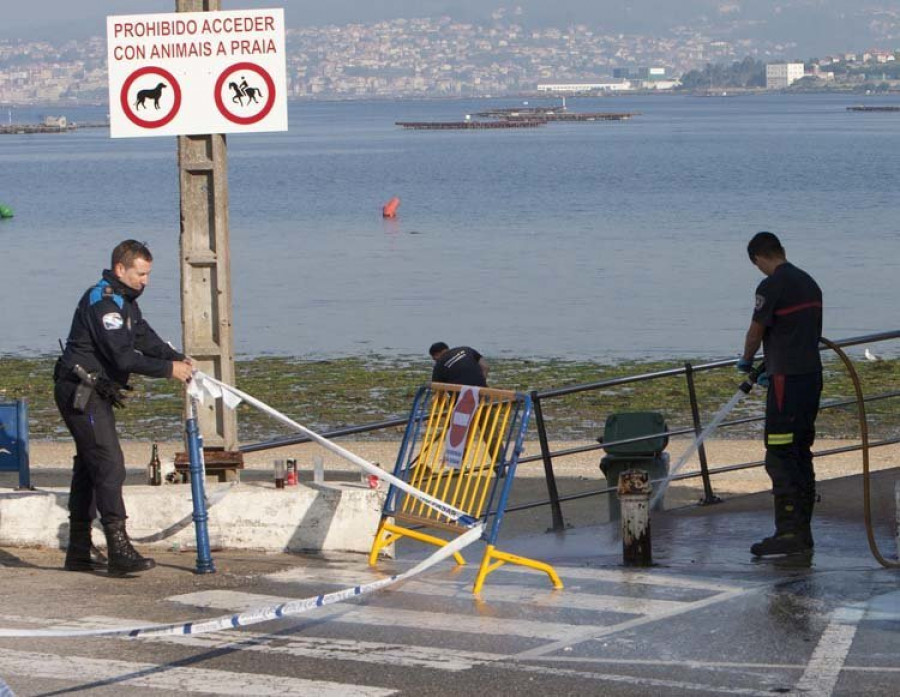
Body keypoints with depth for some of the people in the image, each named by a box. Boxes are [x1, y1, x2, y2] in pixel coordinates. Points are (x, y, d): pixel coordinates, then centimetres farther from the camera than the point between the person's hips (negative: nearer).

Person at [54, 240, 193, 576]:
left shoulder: (123, 300, 15)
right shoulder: (102, 301, -19)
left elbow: (146, 338, 15)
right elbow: (123, 356, -25)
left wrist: (178, 358, -2)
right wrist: (168, 369, -20)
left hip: (94, 393, 11)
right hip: (81, 392, -11)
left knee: (89, 465, 13)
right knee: (109, 463, -16)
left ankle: (79, 552, 19)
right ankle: (119, 549, -20)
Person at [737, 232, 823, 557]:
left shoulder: (772, 286, -12)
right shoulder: (809, 283, 14)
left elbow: (756, 331, -6)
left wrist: (746, 361, 16)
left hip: (787, 381, -9)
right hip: (812, 375, 9)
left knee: (780, 458, -7)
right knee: (801, 456, 13)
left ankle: (789, 532, -11)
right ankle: (803, 531, 15)